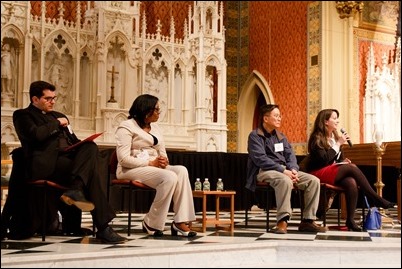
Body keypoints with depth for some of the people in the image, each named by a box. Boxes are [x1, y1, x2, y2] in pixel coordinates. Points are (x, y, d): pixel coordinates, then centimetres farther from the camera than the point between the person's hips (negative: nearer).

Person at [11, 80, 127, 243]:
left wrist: (83, 145, 3)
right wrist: (57, 123, 1)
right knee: (90, 170, -27)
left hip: (69, 156, 6)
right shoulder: (23, 115, 9)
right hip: (47, 162, -6)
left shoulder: (59, 116, 30)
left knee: (91, 147, -26)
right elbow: (36, 134, -12)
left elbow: (74, 141, 26)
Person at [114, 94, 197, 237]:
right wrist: (151, 163, -19)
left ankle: (181, 221, -29)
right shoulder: (126, 126, -5)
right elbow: (123, 159, -14)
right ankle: (151, 224, -21)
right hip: (131, 170, -7)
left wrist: (164, 161, -7)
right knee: (170, 177, -32)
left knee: (181, 170, -22)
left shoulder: (155, 127, 20)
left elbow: (162, 152, 19)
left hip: (154, 167, 8)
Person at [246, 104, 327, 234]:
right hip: (265, 171, -7)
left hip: (284, 170, 7)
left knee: (313, 180, -12)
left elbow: (290, 154, 14)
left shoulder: (281, 136, 21)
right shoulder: (255, 136, -3)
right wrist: (283, 171, -21)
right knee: (285, 181, -39)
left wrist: (293, 169, -9)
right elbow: (260, 159, -15)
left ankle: (307, 221, -11)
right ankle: (282, 221, -36)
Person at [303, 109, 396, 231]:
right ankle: (378, 200, -20)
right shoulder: (317, 138, -6)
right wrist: (338, 143, -15)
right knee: (352, 168, -26)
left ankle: (350, 220, -31)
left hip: (333, 172, 7)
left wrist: (344, 160, -2)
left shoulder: (334, 136, 17)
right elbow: (324, 160, -19)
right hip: (319, 173, -7)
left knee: (351, 182, -28)